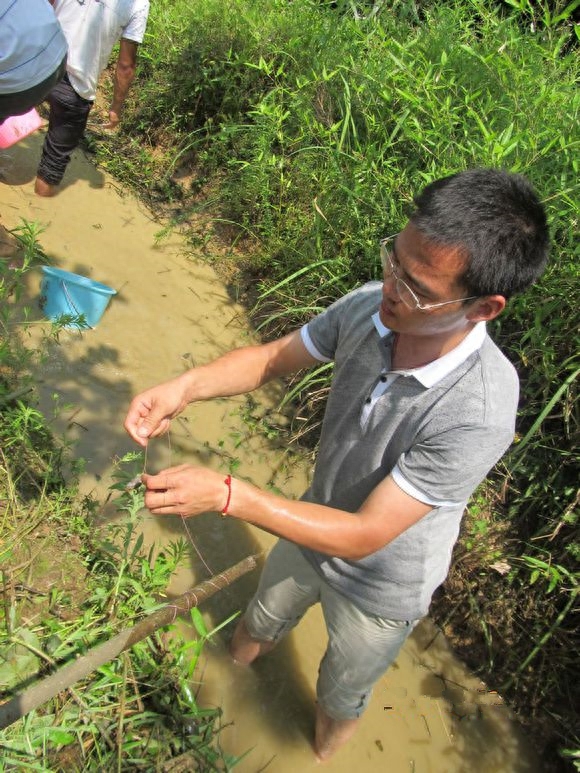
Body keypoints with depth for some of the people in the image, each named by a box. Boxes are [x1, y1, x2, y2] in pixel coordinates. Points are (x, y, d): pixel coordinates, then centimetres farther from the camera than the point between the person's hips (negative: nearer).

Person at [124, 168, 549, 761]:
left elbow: (363, 537, -34)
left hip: (380, 589, -4)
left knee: (340, 698, 28)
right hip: (311, 526, 5)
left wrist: (226, 494, -38)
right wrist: (185, 387, -27)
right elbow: (272, 357, -9)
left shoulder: (479, 412, -41)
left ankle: (322, 753, 64)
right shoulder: (370, 307, -25)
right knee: (259, 624, 35)